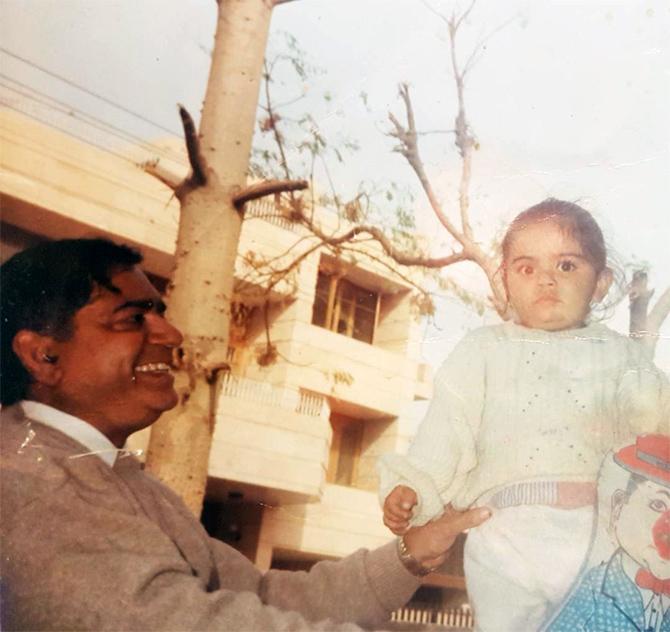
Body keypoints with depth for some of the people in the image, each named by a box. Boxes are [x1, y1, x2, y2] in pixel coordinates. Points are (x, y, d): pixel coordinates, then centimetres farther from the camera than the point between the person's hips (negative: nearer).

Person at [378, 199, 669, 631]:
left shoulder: (621, 356, 16)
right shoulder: (484, 350, 12)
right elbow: (448, 429, 5)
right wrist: (412, 486, -7)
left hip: (605, 532, 2)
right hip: (510, 535, -1)